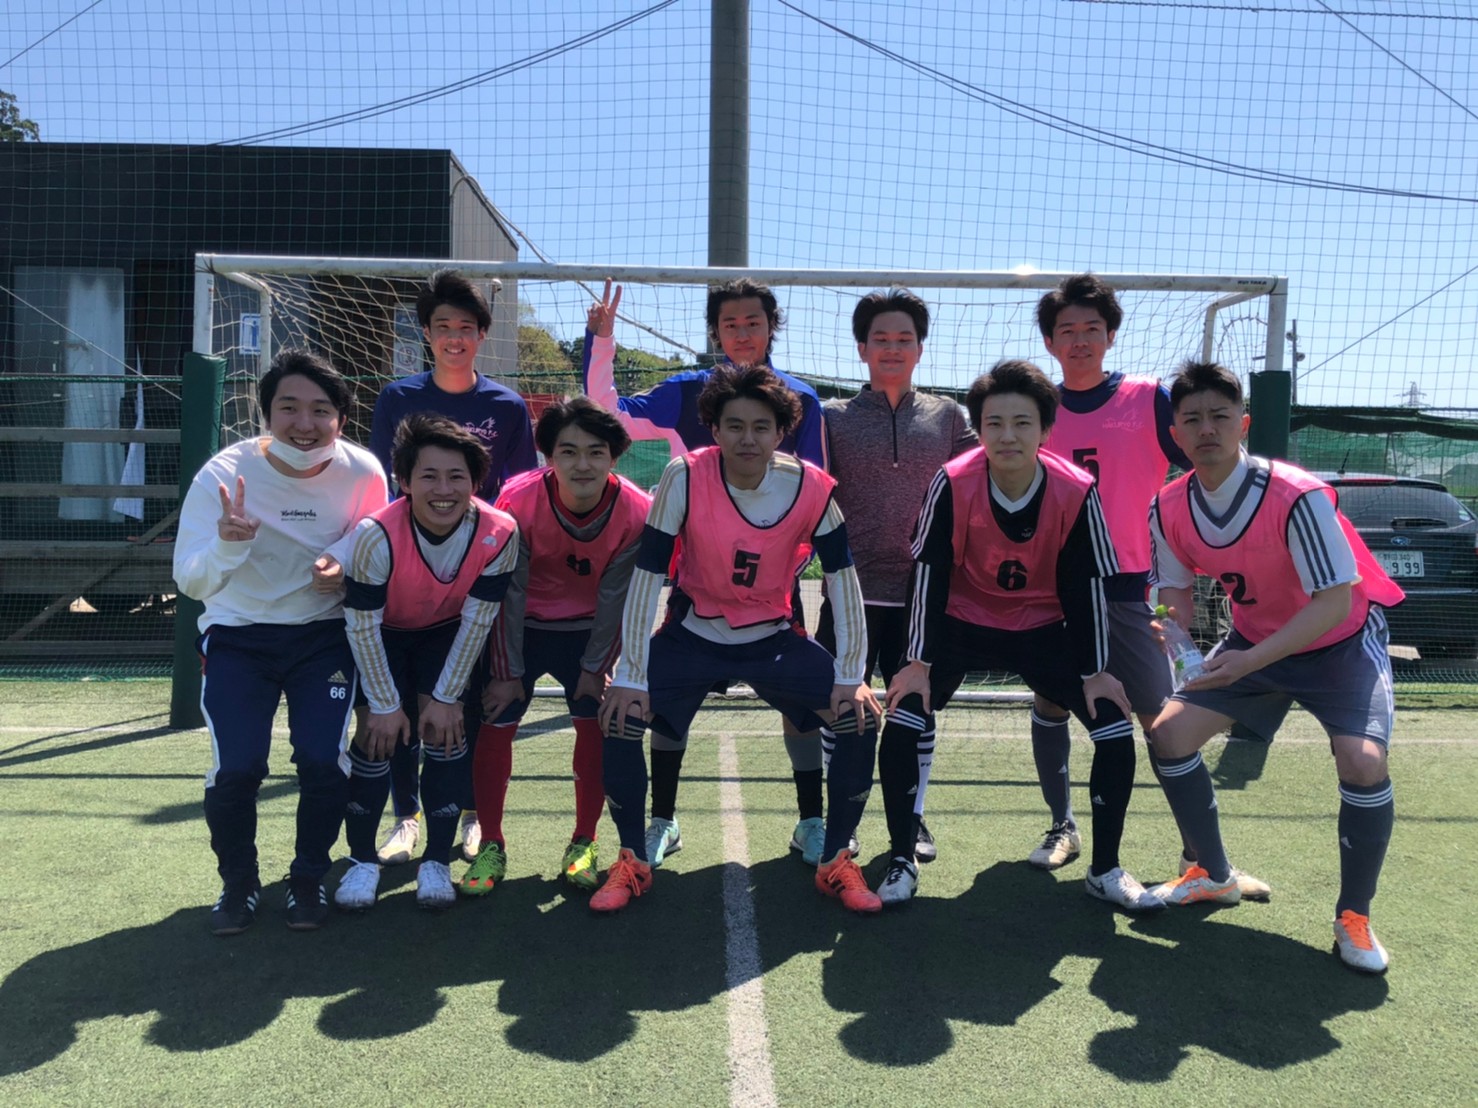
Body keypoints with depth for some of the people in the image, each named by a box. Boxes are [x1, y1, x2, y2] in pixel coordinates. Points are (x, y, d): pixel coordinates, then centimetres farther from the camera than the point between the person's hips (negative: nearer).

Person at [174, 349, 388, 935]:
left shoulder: (362, 473, -13)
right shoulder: (223, 474, -16)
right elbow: (190, 582, -18)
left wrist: (346, 573, -22)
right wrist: (227, 545, -39)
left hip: (324, 636, 1)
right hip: (238, 637, 0)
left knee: (323, 761, -13)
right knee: (236, 768, -12)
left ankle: (309, 879, 15)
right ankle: (238, 882, 17)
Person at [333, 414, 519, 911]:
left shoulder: (499, 534, -29)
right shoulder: (376, 534, -34)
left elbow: (476, 620, -18)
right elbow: (363, 627, -23)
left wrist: (446, 696, -14)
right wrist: (386, 704, -18)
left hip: (449, 637, 1)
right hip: (383, 638, -1)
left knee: (448, 733, -9)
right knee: (377, 735, -9)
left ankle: (436, 862, 7)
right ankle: (362, 860, 11)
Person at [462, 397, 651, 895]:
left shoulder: (636, 512, -23)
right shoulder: (518, 500, -26)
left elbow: (616, 596, -12)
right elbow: (508, 593, -17)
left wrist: (596, 667, -8)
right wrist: (508, 674, -12)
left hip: (588, 629, 1)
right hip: (521, 627, 0)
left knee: (595, 726, -6)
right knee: (495, 725, -5)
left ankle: (583, 845, 13)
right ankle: (491, 845, 12)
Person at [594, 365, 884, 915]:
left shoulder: (813, 489, -16)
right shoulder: (684, 477, -21)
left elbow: (843, 581, -9)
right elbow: (646, 578, -19)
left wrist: (850, 678, -11)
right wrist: (630, 676, -19)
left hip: (773, 639, 1)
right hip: (691, 637, -1)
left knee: (861, 719, -14)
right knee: (619, 719, -20)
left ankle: (835, 863, 8)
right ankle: (633, 862, 5)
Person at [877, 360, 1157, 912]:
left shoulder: (1076, 492, -20)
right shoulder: (953, 483, -23)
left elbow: (1086, 585, -10)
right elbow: (929, 574, -16)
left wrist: (1096, 672, -7)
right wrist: (919, 662, -16)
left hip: (1044, 630, 1)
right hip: (961, 624, -1)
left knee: (1116, 732, -8)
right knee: (901, 729, -17)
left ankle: (1105, 869, 13)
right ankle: (901, 862, 3)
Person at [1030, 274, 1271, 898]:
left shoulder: (1150, 399, -2)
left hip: (1125, 587, -3)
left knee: (1162, 719, -3)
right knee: (1049, 706, 10)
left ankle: (1200, 853, 9)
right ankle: (1062, 828, 28)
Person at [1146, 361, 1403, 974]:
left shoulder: (1297, 497, -30)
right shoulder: (1169, 509, -14)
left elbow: (1335, 601, -31)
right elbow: (1176, 589, 1)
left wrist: (1249, 662, -40)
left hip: (1341, 641, -5)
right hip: (1253, 638, 5)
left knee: (1362, 760, -26)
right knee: (1169, 732, -6)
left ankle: (1353, 916, 0)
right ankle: (1214, 875, 17)